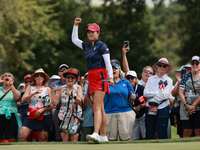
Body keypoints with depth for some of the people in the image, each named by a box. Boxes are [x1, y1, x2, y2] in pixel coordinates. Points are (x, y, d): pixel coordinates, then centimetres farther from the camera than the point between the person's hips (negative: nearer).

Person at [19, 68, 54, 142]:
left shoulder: (47, 89, 8)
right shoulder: (30, 87, 11)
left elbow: (52, 105, 3)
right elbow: (23, 100, -4)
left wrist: (42, 109, -13)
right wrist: (34, 93, -17)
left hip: (44, 117, -1)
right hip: (31, 116, 1)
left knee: (43, 139, -1)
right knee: (22, 136, -16)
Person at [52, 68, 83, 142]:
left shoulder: (78, 87, -3)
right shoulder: (61, 89, 1)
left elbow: (81, 103, -16)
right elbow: (55, 103, -6)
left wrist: (72, 95, -28)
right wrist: (54, 92, -14)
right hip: (63, 116, 2)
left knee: (74, 140, -8)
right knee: (65, 140, -4)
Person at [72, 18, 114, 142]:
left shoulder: (102, 46, -3)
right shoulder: (87, 46, 18)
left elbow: (108, 63, -10)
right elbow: (74, 39, 32)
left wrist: (111, 77, -20)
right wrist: (76, 25, 23)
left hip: (101, 76, -7)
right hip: (91, 77, 7)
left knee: (97, 107, -18)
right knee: (100, 108, 7)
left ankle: (96, 134, -29)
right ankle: (103, 135, 8)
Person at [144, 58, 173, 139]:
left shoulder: (169, 80, 5)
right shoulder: (151, 79, 15)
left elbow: (165, 95, -8)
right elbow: (145, 93, 2)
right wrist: (158, 92, -7)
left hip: (162, 109, -3)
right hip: (150, 108, 3)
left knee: (162, 135, -5)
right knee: (149, 134, 1)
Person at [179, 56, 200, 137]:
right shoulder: (186, 76, 12)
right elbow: (181, 92, 7)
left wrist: (193, 105, -10)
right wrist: (187, 105, -5)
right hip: (186, 108, 2)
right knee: (187, 132, -4)